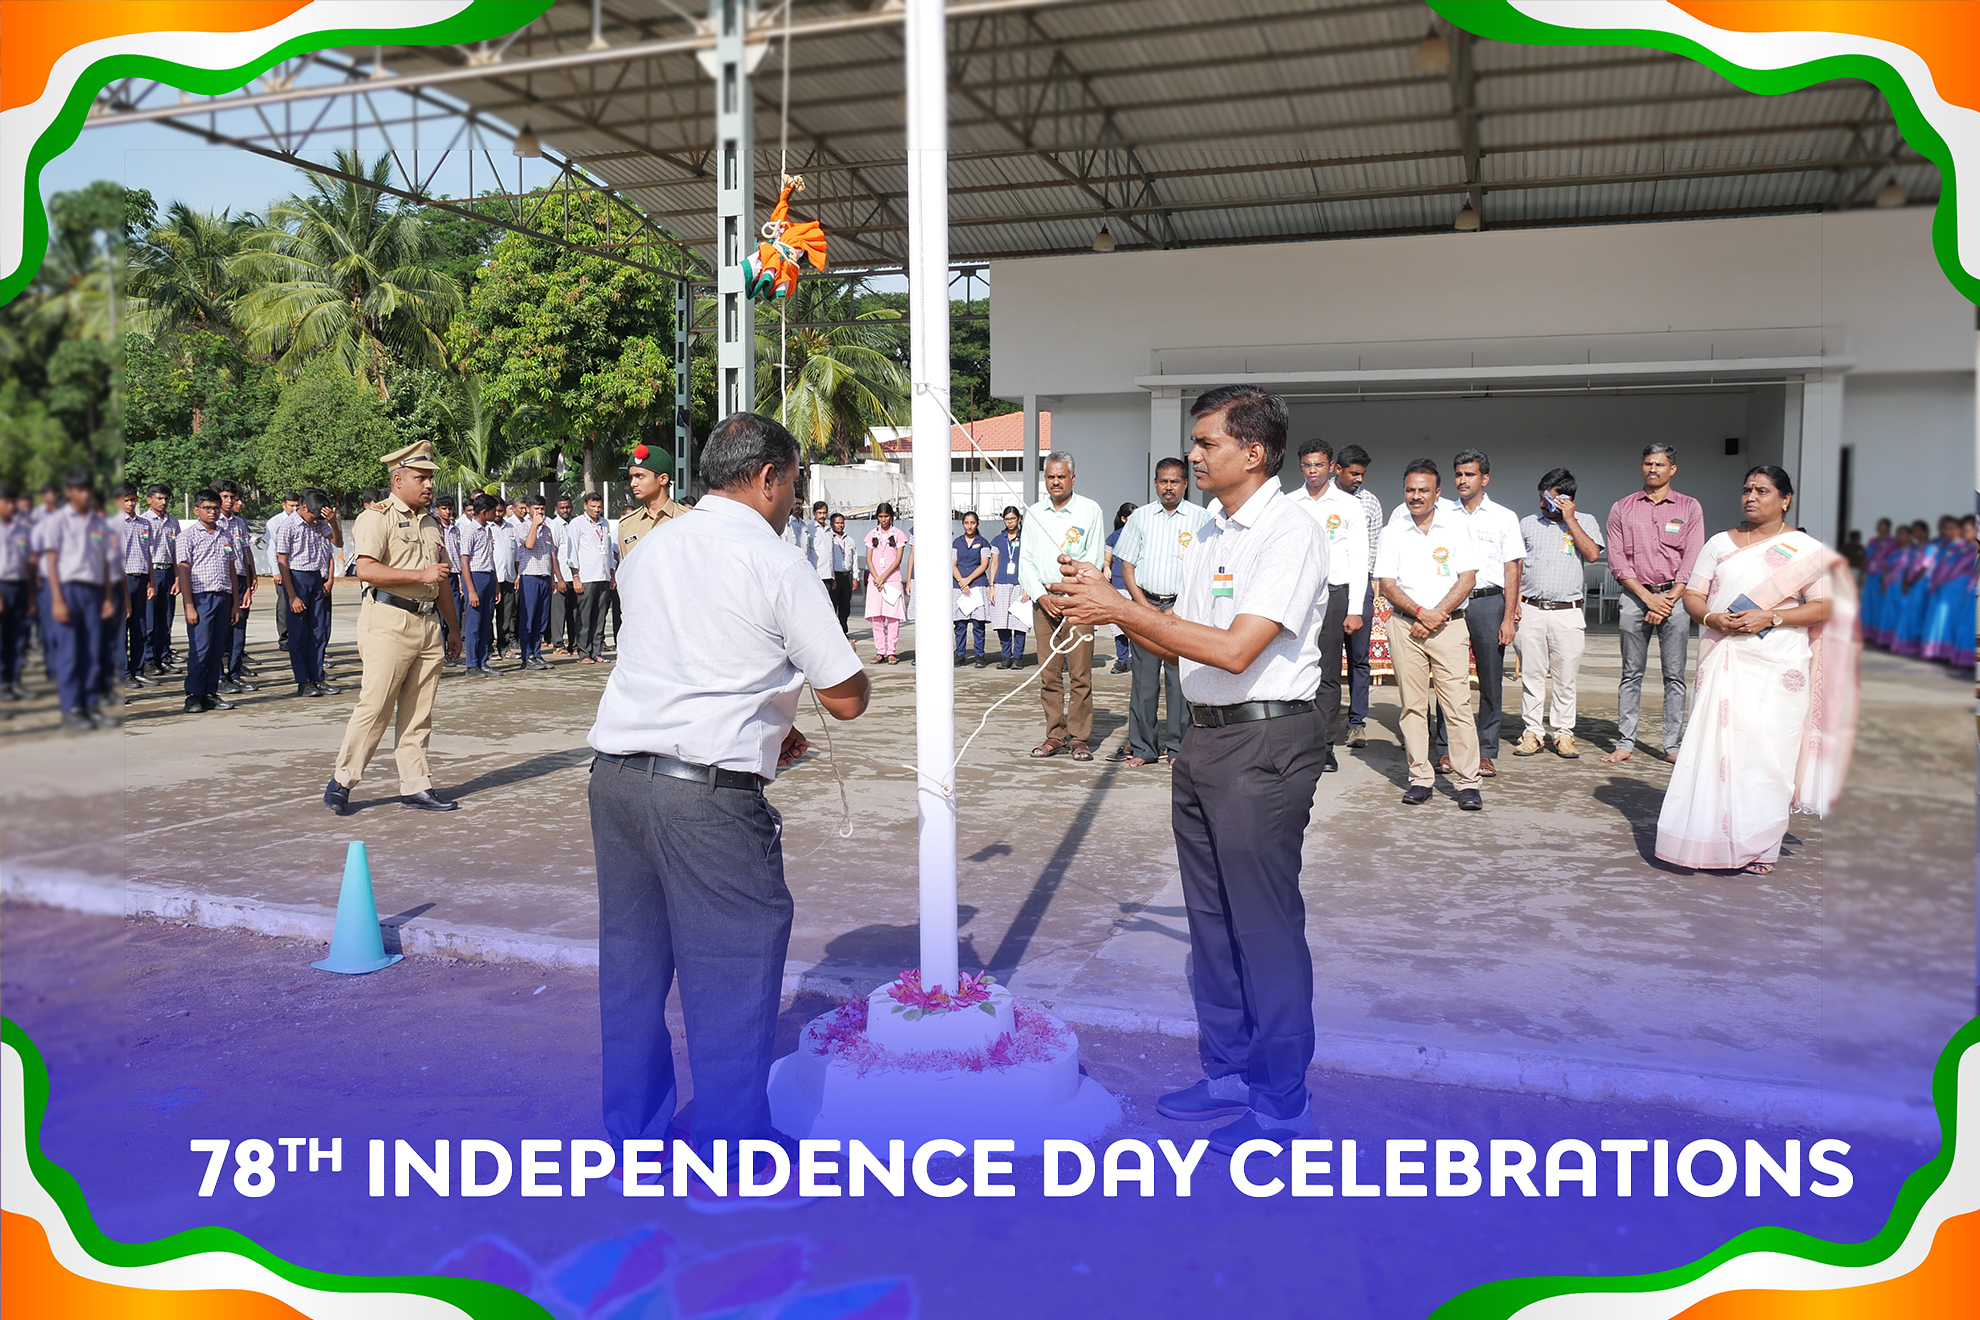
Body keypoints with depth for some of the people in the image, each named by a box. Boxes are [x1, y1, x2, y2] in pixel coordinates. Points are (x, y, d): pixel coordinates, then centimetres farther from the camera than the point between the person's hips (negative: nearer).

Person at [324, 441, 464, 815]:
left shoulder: (432, 523, 20)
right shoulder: (376, 517, -4)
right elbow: (367, 570, -17)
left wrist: (454, 628, 25)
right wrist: (420, 575, -17)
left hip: (428, 623, 7)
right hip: (389, 622, -7)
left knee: (418, 713, 7)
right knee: (374, 706, -6)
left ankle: (416, 787, 11)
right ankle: (341, 781, 7)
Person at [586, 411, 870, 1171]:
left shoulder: (648, 550, 14)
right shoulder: (778, 563, -6)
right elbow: (847, 699, -4)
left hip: (615, 771, 7)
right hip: (710, 790, -7)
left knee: (632, 954, 17)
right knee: (733, 966, 5)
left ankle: (634, 1131, 31)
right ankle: (732, 1148, 16)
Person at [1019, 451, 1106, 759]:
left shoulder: (1090, 511, 3)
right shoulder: (1033, 513, 13)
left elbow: (1095, 560, -1)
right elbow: (1025, 561, 12)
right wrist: (1041, 596, -2)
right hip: (1043, 599, 3)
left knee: (1080, 673, -5)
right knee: (1049, 673, 4)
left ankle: (1079, 739, 1)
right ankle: (1055, 737, 11)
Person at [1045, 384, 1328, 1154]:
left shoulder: (1291, 534, -14)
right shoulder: (1210, 534, 13)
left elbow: (1234, 650, -23)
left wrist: (1119, 606, -19)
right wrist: (1106, 604, 0)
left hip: (1265, 745, -9)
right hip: (1204, 738, 9)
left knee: (1265, 924, 1)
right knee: (1211, 918, 17)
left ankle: (1281, 1105, 16)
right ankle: (1229, 1075, 32)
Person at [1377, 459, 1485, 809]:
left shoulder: (1456, 525, 5)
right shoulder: (1393, 532, 8)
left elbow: (1467, 578, 0)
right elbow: (1387, 585, 3)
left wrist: (1436, 615, -9)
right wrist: (1419, 612, -11)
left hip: (1448, 624, -1)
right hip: (1404, 625, 2)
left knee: (1458, 704, -7)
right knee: (1413, 704, 2)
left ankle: (1467, 782, -2)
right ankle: (1421, 778, 8)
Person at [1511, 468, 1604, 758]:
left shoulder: (1585, 522, 8)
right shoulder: (1528, 523, 13)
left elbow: (1593, 554, -10)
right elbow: (1515, 566, 13)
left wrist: (1569, 520, -7)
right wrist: (1514, 602, 2)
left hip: (1568, 612, -1)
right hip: (1531, 611, 1)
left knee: (1566, 677, 2)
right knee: (1531, 674, 1)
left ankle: (1563, 733, 11)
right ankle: (1532, 732, 8)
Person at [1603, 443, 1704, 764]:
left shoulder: (1689, 508, 9)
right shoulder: (1622, 508, 10)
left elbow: (1692, 560, 2)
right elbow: (1617, 560, 2)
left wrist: (1668, 600, -9)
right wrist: (1649, 597, -8)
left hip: (1674, 597, 0)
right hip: (1635, 596, 0)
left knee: (1674, 675, 0)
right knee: (1631, 674, 2)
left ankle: (1674, 746, 4)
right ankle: (1625, 743, 6)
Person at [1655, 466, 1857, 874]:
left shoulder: (1805, 548, 7)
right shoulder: (1719, 543, 14)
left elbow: (1823, 608, 1)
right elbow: (1692, 595, 11)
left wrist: (1770, 618, -13)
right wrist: (1712, 618, -10)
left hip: (1779, 665, -2)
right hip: (1724, 659, 2)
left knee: (1767, 749, -4)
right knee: (1718, 744, -4)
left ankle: (1759, 847, 5)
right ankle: (1716, 841, 3)